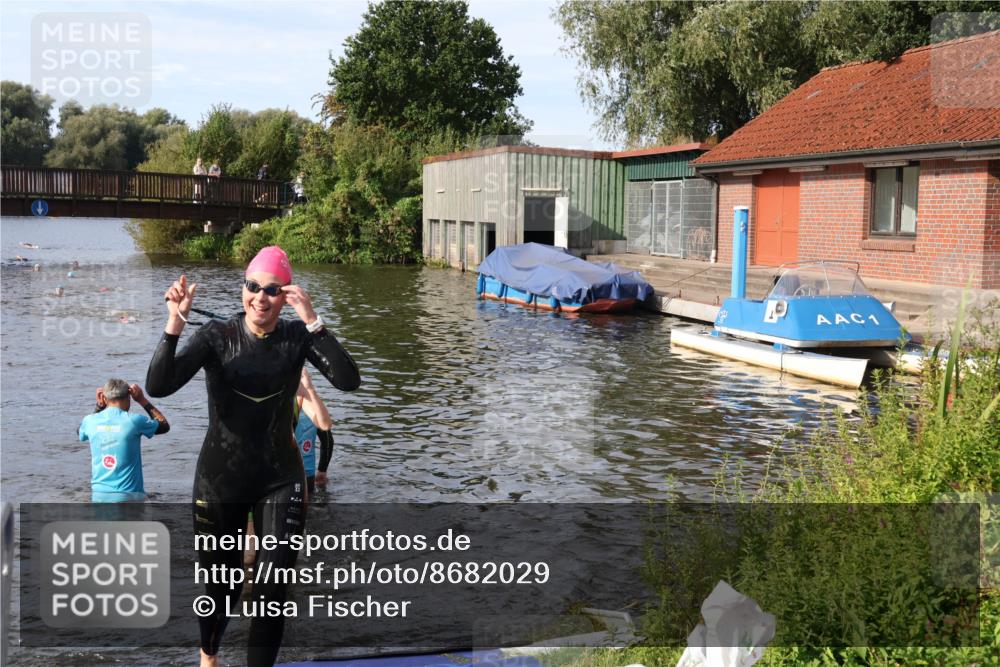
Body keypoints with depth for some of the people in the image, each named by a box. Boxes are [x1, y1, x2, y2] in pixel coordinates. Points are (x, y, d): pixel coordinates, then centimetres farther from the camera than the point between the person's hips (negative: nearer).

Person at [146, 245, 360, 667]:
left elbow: (349, 381, -22)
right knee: (221, 591, 14)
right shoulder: (217, 335, -8)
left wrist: (312, 321, -31)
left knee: (272, 592, -4)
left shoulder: (297, 337, -6)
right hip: (220, 480, 0)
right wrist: (175, 322, -32)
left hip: (279, 482, 0)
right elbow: (157, 386, -20)